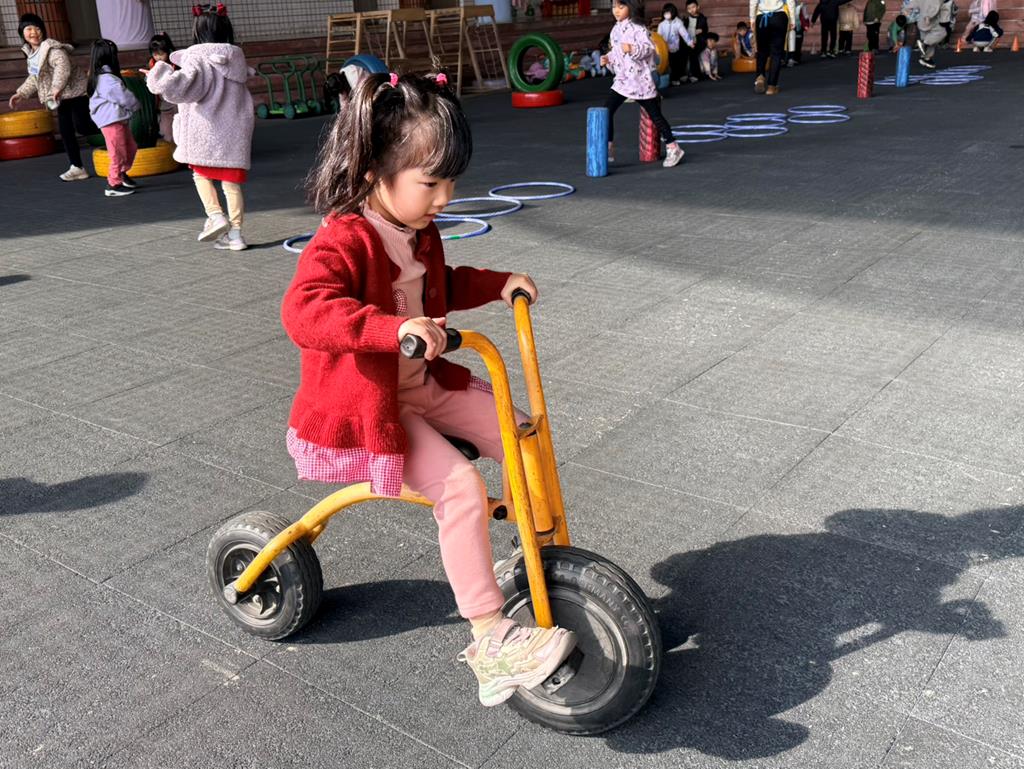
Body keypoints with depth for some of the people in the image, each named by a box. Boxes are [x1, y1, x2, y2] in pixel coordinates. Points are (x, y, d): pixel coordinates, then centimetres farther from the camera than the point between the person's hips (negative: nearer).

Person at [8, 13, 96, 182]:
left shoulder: (52, 48, -18)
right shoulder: (31, 53, 12)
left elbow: (63, 67, -35)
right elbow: (34, 77, 23)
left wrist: (57, 87, -48)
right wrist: (21, 93, 16)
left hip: (76, 92, -9)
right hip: (63, 96, 9)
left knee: (81, 126, -18)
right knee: (65, 131, 5)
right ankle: (77, 168, 10)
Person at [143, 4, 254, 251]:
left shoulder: (196, 57, -10)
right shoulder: (236, 57, 5)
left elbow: (182, 86, -21)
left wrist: (158, 74, -7)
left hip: (206, 127, -3)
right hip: (234, 128, 4)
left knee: (201, 173, 17)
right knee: (231, 181, 7)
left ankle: (215, 216, -2)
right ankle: (235, 232, 4)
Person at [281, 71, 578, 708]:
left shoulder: (419, 231, 8)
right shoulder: (344, 240, -22)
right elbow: (304, 309, -40)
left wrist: (497, 284, 13)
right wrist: (393, 328, -51)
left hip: (426, 385, 9)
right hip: (366, 406, -9)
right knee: (462, 486, -25)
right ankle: (492, 641, -16)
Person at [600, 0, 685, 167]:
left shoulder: (637, 27, -12)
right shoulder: (616, 29, 10)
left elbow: (649, 47, -19)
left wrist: (632, 49, -34)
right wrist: (608, 59, 4)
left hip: (640, 79, -7)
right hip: (622, 79, 7)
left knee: (654, 114, 1)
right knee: (607, 111, -3)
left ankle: (673, 148, 12)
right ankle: (608, 150, 5)